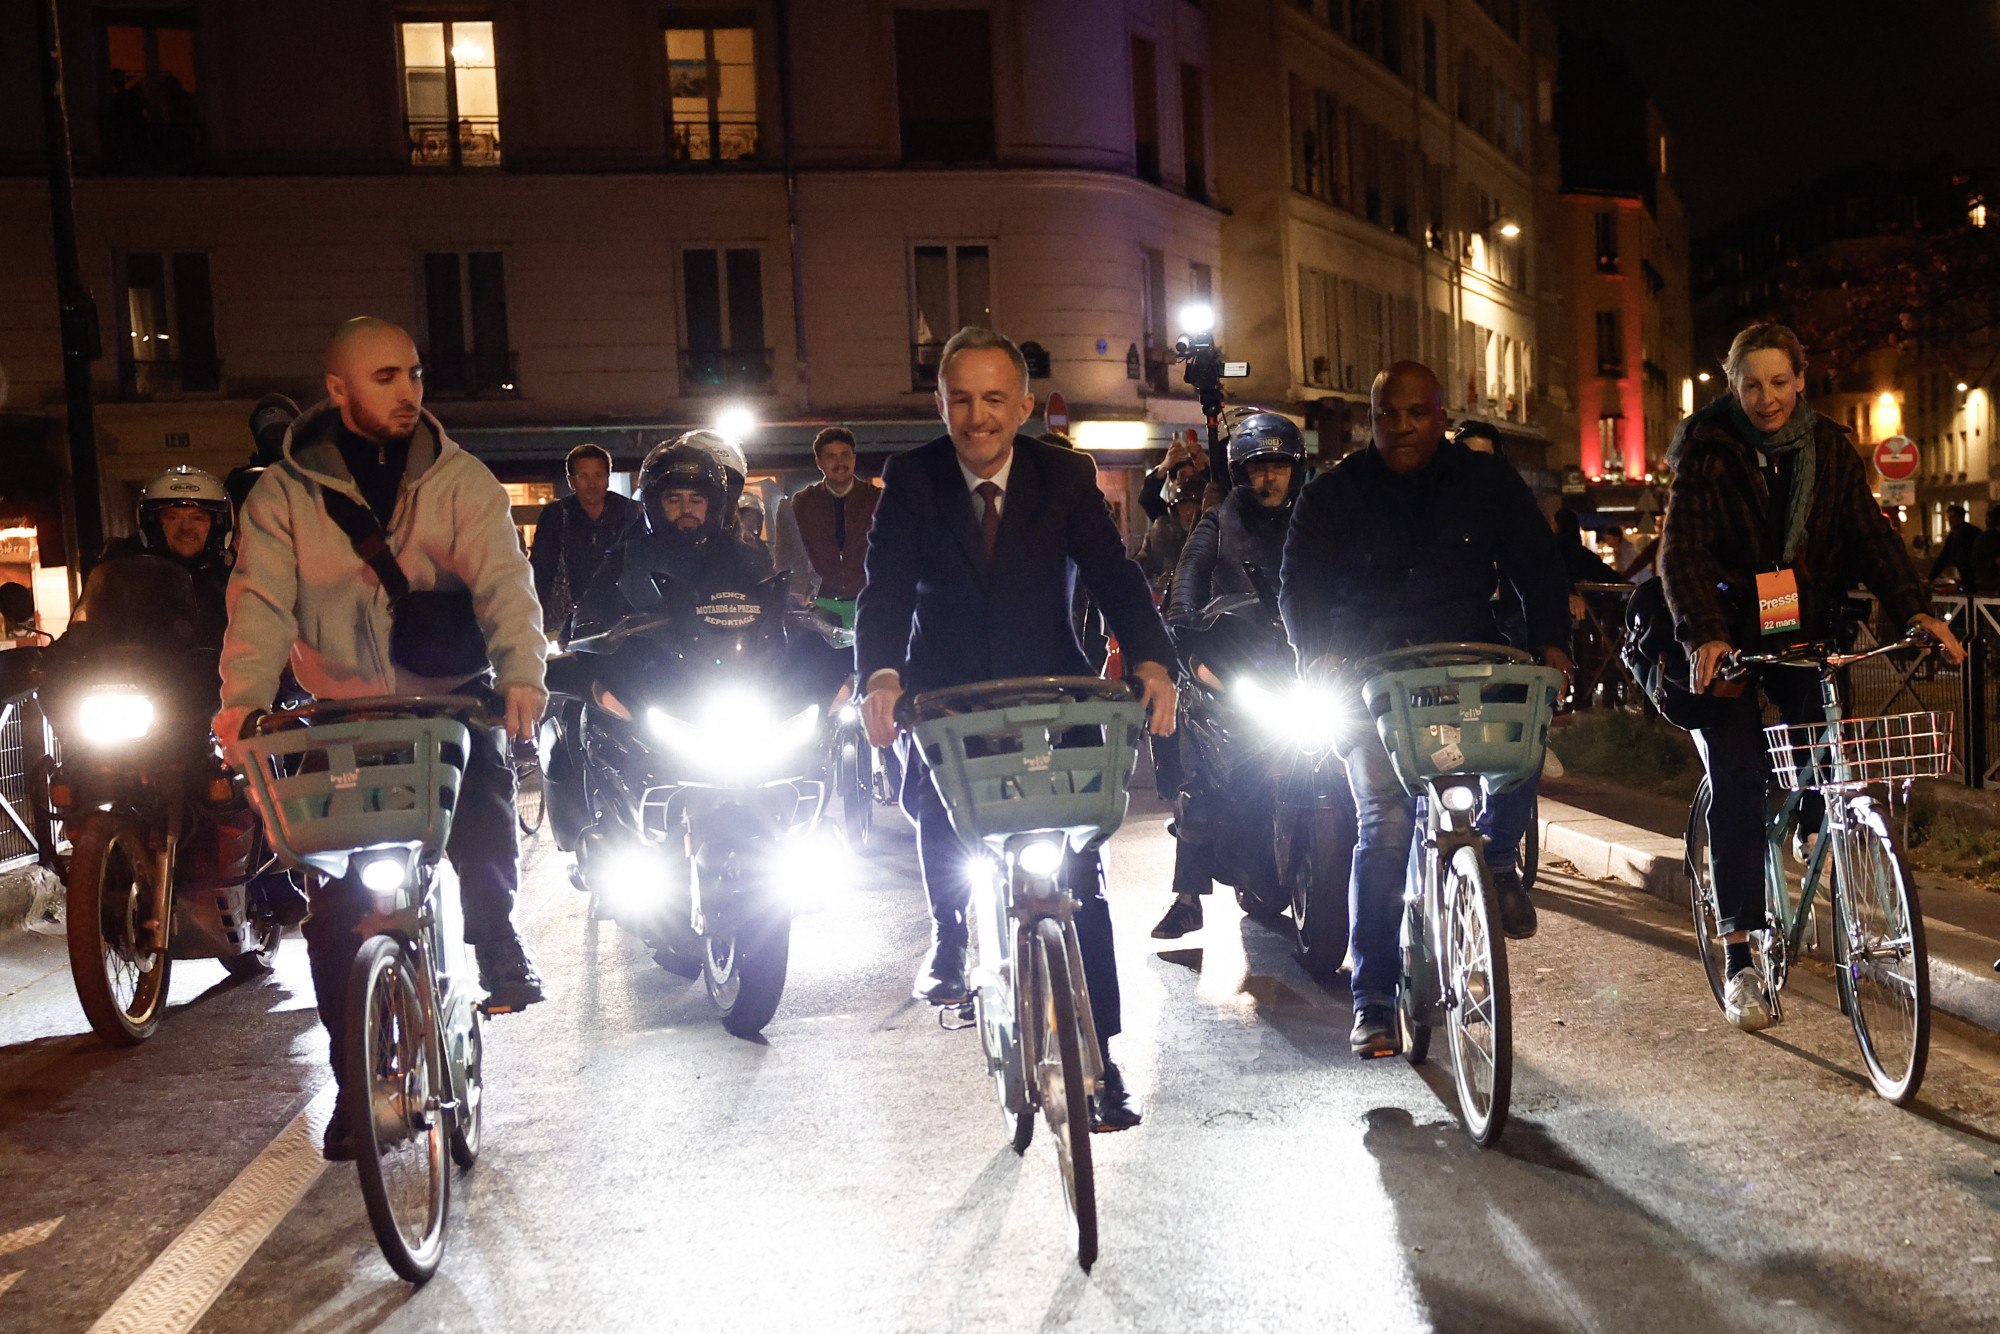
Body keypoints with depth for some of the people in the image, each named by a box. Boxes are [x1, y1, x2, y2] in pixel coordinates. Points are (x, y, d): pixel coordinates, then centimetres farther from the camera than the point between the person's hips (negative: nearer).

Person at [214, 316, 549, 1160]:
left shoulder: (459, 479, -1)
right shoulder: (283, 494, 0)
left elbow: (503, 578, -13)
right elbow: (261, 602, -10)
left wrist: (521, 671, -31)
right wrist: (244, 699, -28)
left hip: (450, 699, 0)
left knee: (484, 843, -24)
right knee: (338, 906, 0)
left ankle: (495, 940, 8)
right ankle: (356, 1076, 14)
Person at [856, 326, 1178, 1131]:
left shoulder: (1064, 477, -4)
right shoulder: (911, 481, -5)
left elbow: (1111, 573, -14)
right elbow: (886, 586, -17)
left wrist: (1150, 660, -34)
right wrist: (880, 673, -37)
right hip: (947, 695, 1)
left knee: (1080, 877, -6)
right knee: (935, 795, -22)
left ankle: (1097, 1054, 4)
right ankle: (948, 932, 13)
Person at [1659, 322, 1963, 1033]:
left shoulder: (1829, 448, 2)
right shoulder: (1708, 449, -10)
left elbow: (1869, 532, -5)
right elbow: (1683, 552, -20)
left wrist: (1914, 608, -22)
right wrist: (1704, 633, -36)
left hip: (1805, 632, 4)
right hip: (1729, 637, -4)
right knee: (1736, 785, -12)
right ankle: (1740, 960, -7)